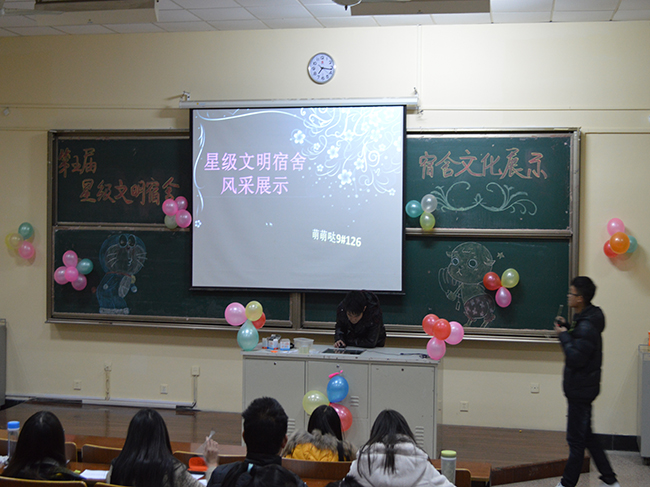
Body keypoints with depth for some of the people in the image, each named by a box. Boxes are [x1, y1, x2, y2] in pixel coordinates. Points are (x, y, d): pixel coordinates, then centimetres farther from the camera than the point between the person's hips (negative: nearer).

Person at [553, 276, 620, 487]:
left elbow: (576, 358, -27)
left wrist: (563, 335, -18)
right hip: (581, 388, 10)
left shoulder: (587, 327, -24)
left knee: (576, 439, 1)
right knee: (585, 435, 19)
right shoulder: (584, 319, 7)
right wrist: (566, 328, 6)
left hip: (581, 390, -10)